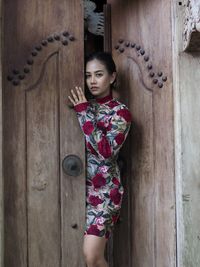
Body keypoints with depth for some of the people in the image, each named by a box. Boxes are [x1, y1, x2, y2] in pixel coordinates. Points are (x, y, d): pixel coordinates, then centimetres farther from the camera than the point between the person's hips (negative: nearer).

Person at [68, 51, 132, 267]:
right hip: (80, 185, 5)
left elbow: (105, 150, -18)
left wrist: (84, 113, -15)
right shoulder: (84, 105, 11)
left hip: (104, 189, -5)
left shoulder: (120, 112, -4)